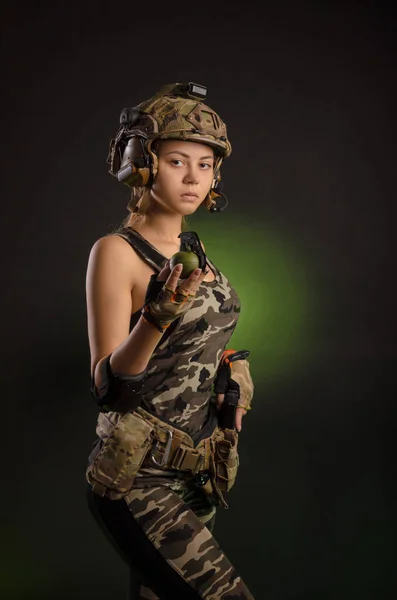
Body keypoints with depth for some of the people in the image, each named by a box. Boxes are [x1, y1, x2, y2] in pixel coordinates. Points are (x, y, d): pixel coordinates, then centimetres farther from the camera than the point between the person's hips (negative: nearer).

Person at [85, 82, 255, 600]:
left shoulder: (192, 248, 10)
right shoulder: (116, 251, -11)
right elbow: (106, 382, -15)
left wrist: (230, 371, 5)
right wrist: (155, 318, -31)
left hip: (197, 472, 7)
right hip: (140, 476, -7)